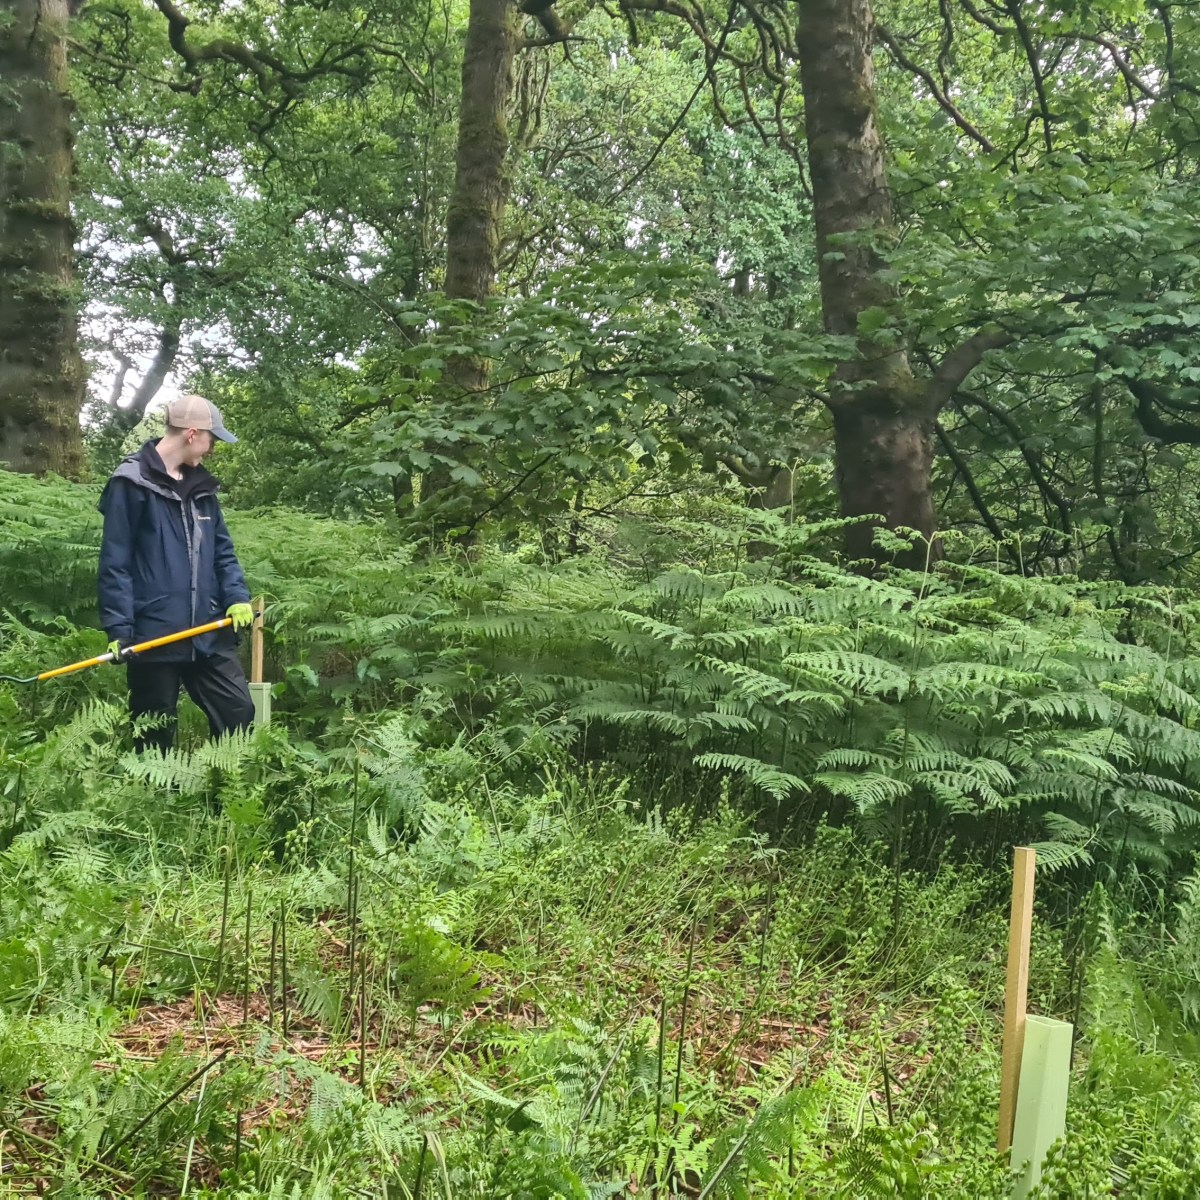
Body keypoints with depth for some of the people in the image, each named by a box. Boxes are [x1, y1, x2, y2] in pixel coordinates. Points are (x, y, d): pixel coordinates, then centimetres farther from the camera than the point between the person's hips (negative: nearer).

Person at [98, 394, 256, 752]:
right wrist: (119, 627, -15)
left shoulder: (201, 485, 14)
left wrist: (237, 596, -1)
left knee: (239, 713, 4)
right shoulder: (133, 483, -7)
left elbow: (221, 548, 16)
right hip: (154, 634, -6)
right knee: (155, 736, 6)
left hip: (208, 632, 6)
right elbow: (115, 562, -10)